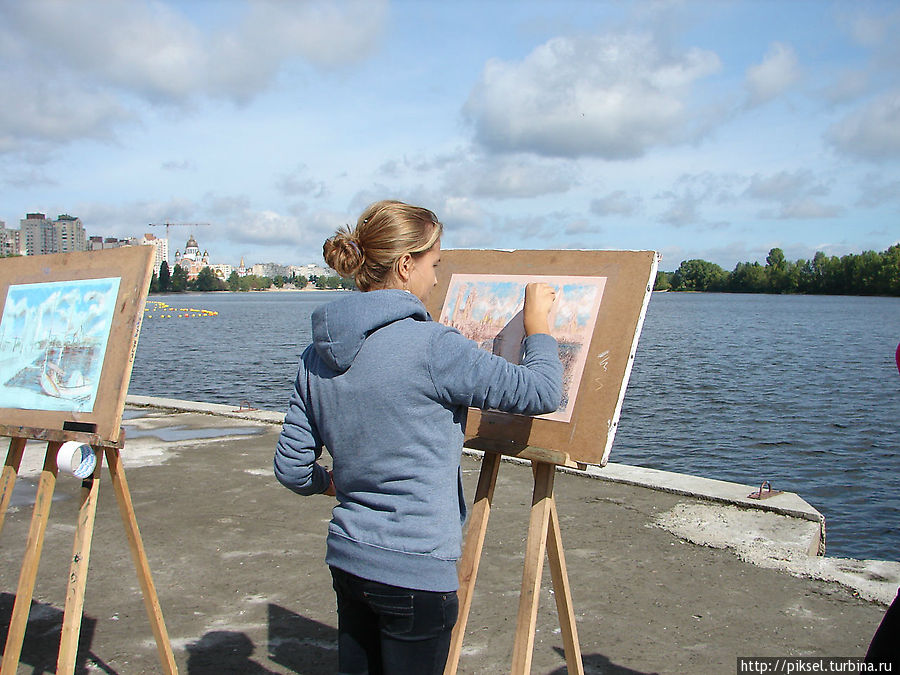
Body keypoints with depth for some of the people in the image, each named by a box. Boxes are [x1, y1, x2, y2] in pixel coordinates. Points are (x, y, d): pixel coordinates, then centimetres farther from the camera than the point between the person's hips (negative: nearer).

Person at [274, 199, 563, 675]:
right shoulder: (429, 345, -20)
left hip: (347, 559, 7)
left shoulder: (318, 354, 2)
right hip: (415, 570, -7)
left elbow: (291, 468, 7)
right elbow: (541, 392, -14)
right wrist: (537, 324, 3)